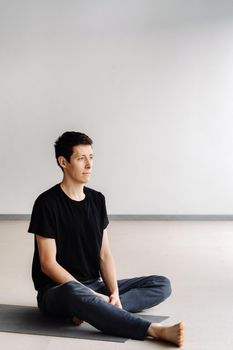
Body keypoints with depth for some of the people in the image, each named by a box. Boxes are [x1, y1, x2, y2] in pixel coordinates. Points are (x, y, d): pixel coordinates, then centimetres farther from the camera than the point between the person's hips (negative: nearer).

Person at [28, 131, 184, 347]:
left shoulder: (97, 200, 9)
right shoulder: (47, 203, -11)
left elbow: (105, 254, 6)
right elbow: (48, 264, -14)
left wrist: (114, 293, -12)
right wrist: (93, 296, -20)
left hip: (94, 286, 7)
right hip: (56, 290, -7)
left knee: (162, 285, -7)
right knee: (74, 293, -43)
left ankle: (91, 310, -28)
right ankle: (155, 330, -43)